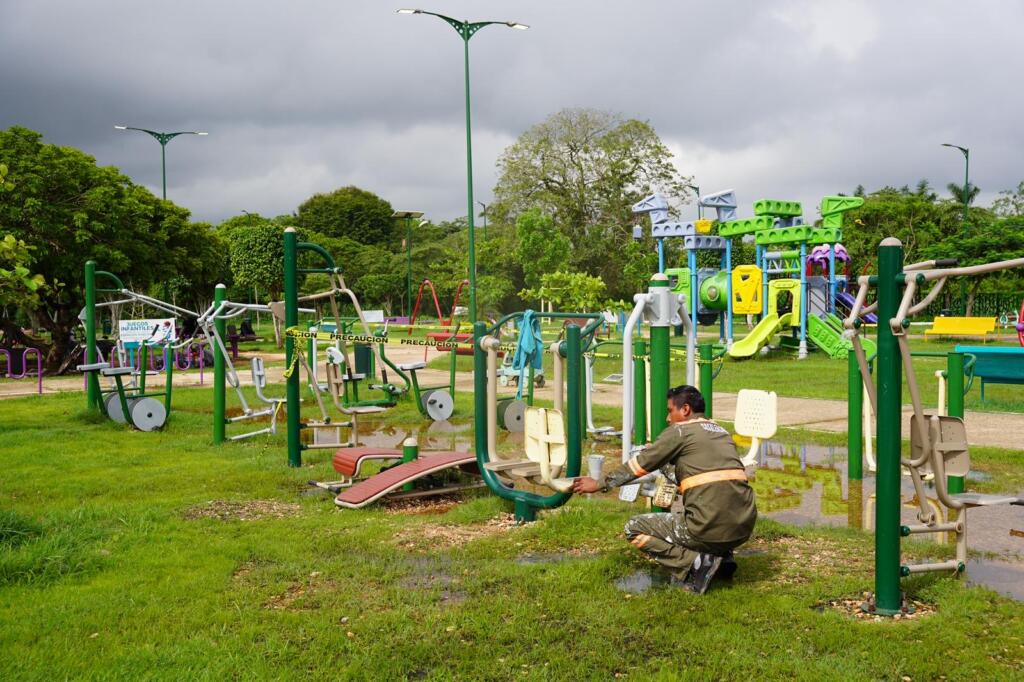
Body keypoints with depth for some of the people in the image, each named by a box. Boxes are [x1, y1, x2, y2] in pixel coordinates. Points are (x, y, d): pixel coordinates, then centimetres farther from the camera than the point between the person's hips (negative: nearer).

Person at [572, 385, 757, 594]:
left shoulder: (679, 431, 1)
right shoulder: (722, 433, 20)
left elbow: (639, 465, 6)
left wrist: (599, 485, 17)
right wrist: (664, 465, 44)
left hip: (711, 529, -7)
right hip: (745, 529, 8)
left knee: (634, 529, 8)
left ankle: (695, 563, -7)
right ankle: (724, 556, 14)